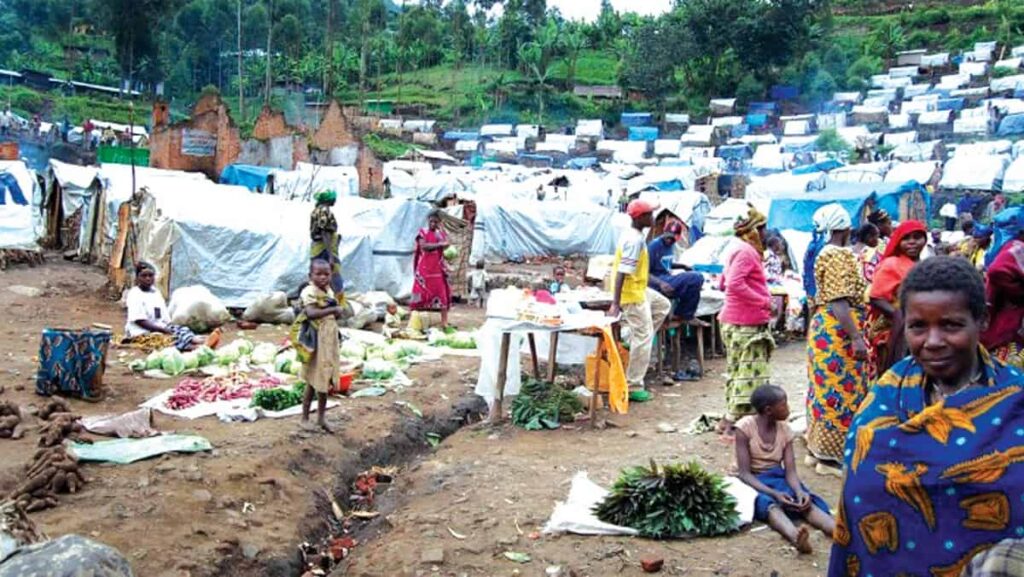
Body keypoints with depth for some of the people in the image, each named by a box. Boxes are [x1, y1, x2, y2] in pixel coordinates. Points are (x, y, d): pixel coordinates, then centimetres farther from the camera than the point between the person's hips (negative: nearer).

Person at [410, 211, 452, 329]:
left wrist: (440, 229, -5)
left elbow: (446, 244, -3)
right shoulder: (422, 232, 2)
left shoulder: (440, 233, 13)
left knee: (442, 293, -3)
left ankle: (444, 322, -2)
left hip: (438, 268, 3)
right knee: (422, 294, -2)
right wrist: (438, 244, -13)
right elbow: (423, 246, -14)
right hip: (424, 268, -3)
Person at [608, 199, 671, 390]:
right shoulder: (635, 240, -22)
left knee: (663, 305, 26)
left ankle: (637, 341, 21)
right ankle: (634, 385, 1)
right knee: (643, 337, -4)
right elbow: (622, 272, -27)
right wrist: (615, 304, -30)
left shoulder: (633, 235, 8)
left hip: (639, 290, 10)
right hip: (632, 295, -10)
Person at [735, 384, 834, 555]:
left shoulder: (785, 430, 1)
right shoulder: (745, 427, -14)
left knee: (806, 501, -29)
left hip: (777, 478, 4)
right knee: (769, 503, -39)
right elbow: (744, 473, -18)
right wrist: (774, 493, -33)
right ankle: (796, 537, -69)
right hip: (753, 481, -4)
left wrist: (799, 490, -30)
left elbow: (790, 470, -6)